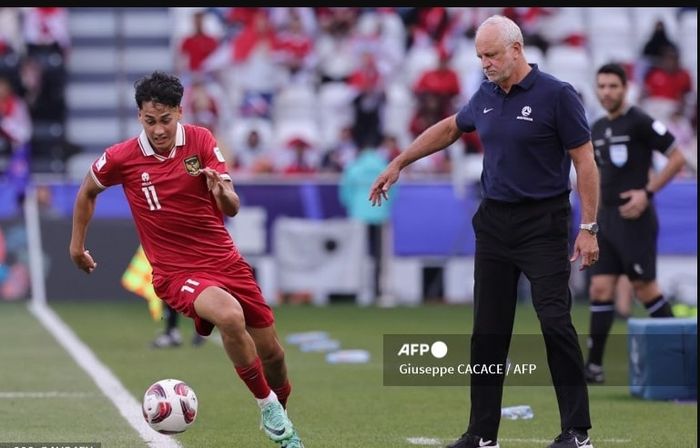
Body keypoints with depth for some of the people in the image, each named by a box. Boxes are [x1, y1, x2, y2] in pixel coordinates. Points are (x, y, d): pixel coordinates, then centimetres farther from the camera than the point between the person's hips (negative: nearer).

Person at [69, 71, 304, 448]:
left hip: (224, 259, 4)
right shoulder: (121, 158, -9)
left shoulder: (201, 140, -4)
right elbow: (87, 192, 13)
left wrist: (222, 192, -29)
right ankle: (267, 405, -15)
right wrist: (77, 244, 19)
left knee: (272, 353, 8)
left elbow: (232, 208, -6)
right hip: (176, 272, -3)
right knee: (230, 315, -34)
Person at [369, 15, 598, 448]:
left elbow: (585, 161, -9)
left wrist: (589, 228, -14)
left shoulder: (556, 95, -10)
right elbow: (448, 129, 27)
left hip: (543, 225, -6)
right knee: (488, 330, 5)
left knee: (556, 322, -11)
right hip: (494, 222, 6)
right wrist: (398, 164, 30)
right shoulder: (486, 97, 8)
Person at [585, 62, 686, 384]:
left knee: (644, 287, -5)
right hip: (606, 220, 7)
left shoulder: (640, 122, -10)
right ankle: (594, 366, 2)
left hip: (634, 219, -7)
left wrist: (647, 192, -16)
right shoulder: (597, 129, 13)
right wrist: (594, 211, 16)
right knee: (600, 289, 1)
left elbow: (677, 158, -11)